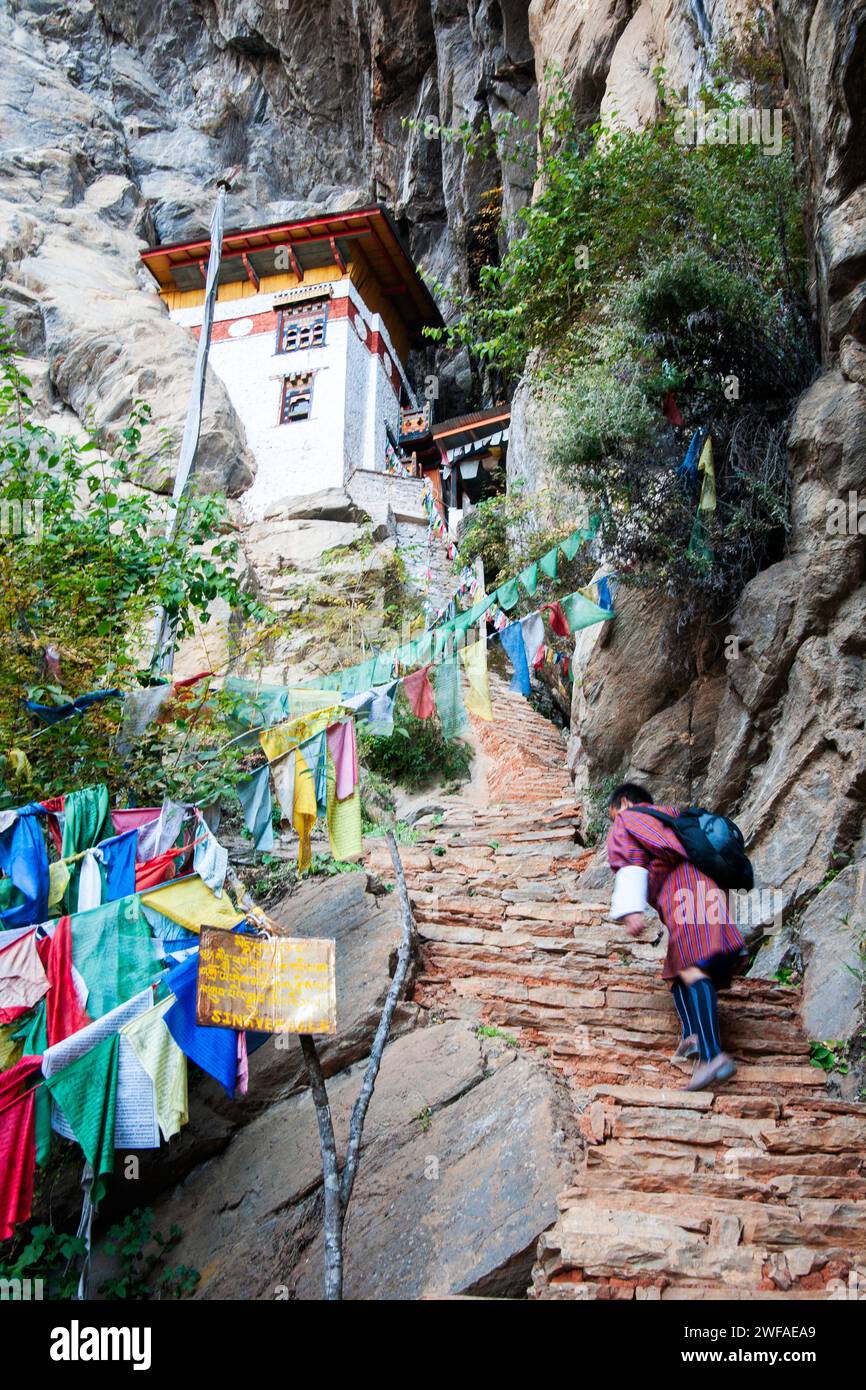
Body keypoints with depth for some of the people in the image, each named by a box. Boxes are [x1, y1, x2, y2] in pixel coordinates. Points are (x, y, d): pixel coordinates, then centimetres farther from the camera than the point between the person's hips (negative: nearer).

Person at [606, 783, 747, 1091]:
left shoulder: (626, 820, 15)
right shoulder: (669, 817, 36)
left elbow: (629, 863, -2)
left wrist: (630, 910, -14)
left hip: (683, 896, -8)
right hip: (709, 889, 8)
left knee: (690, 969, -20)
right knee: (677, 969, 14)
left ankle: (713, 1054, -34)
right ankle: (693, 1035, -7)